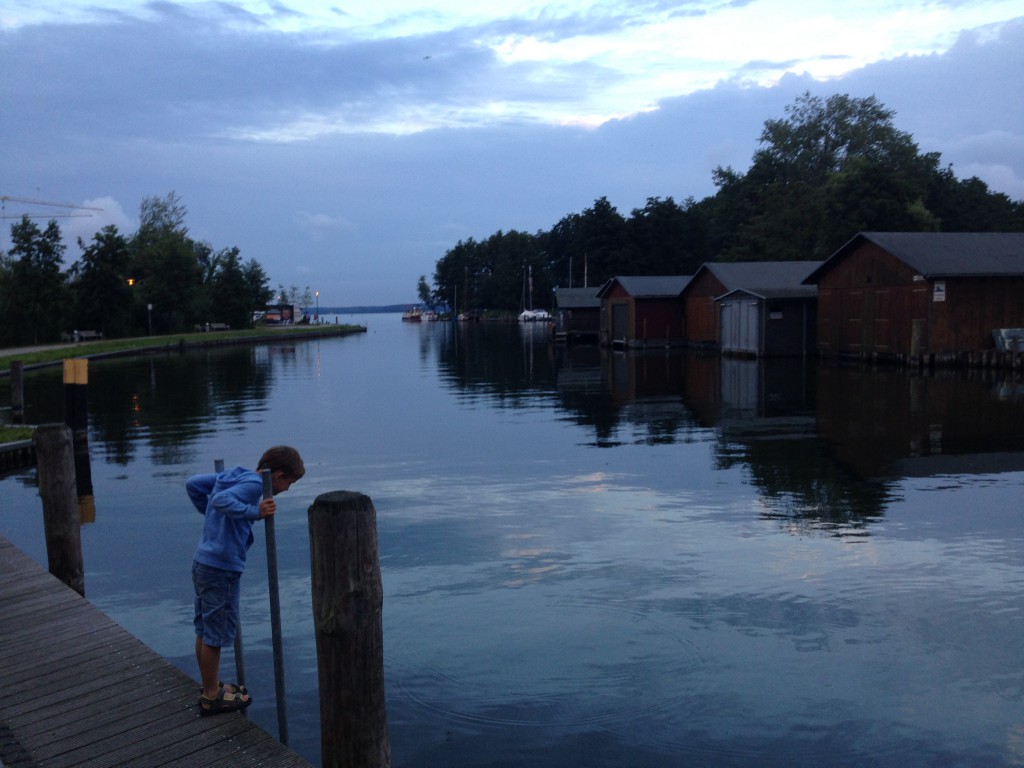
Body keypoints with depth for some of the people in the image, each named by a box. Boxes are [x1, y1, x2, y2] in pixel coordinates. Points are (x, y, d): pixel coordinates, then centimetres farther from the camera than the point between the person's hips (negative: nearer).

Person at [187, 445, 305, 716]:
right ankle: (211, 698, 17)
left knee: (205, 631, 19)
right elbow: (222, 500, -33)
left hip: (203, 563, 9)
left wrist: (209, 513, 21)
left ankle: (211, 688, 34)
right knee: (215, 635, 4)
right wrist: (255, 512, -31)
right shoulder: (253, 484, -17)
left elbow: (193, 483, 14)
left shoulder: (233, 476, 9)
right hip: (221, 569, -9)